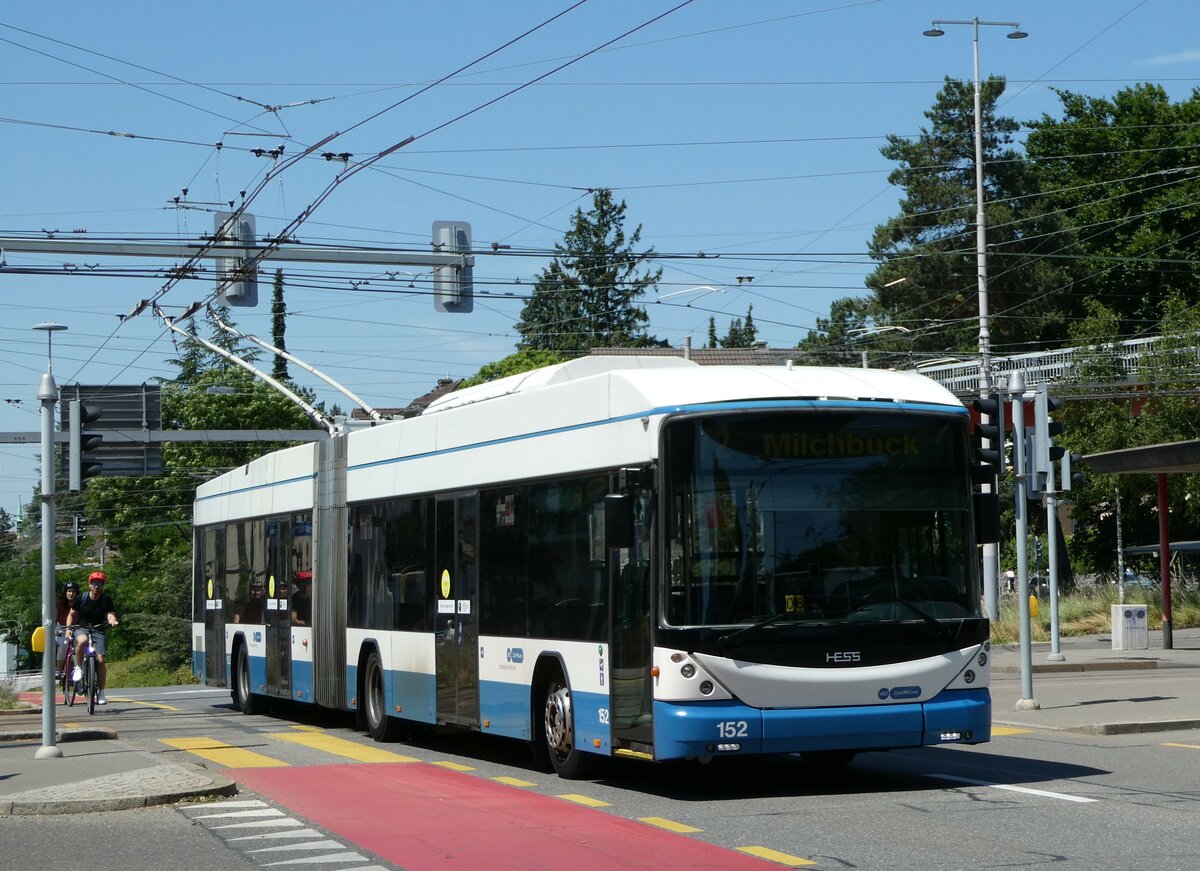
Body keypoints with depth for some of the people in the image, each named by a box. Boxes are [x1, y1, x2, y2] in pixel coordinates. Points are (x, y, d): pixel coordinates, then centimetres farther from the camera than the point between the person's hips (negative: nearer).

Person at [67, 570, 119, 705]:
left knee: (100, 660, -13)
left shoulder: (106, 599, -3)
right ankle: (78, 668, -17)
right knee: (82, 640, -39)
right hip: (81, 628, -1)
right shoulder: (82, 598, -3)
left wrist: (113, 621, -38)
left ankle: (101, 693, -3)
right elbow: (73, 615, 4)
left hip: (98, 631, 1)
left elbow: (110, 614, -15)